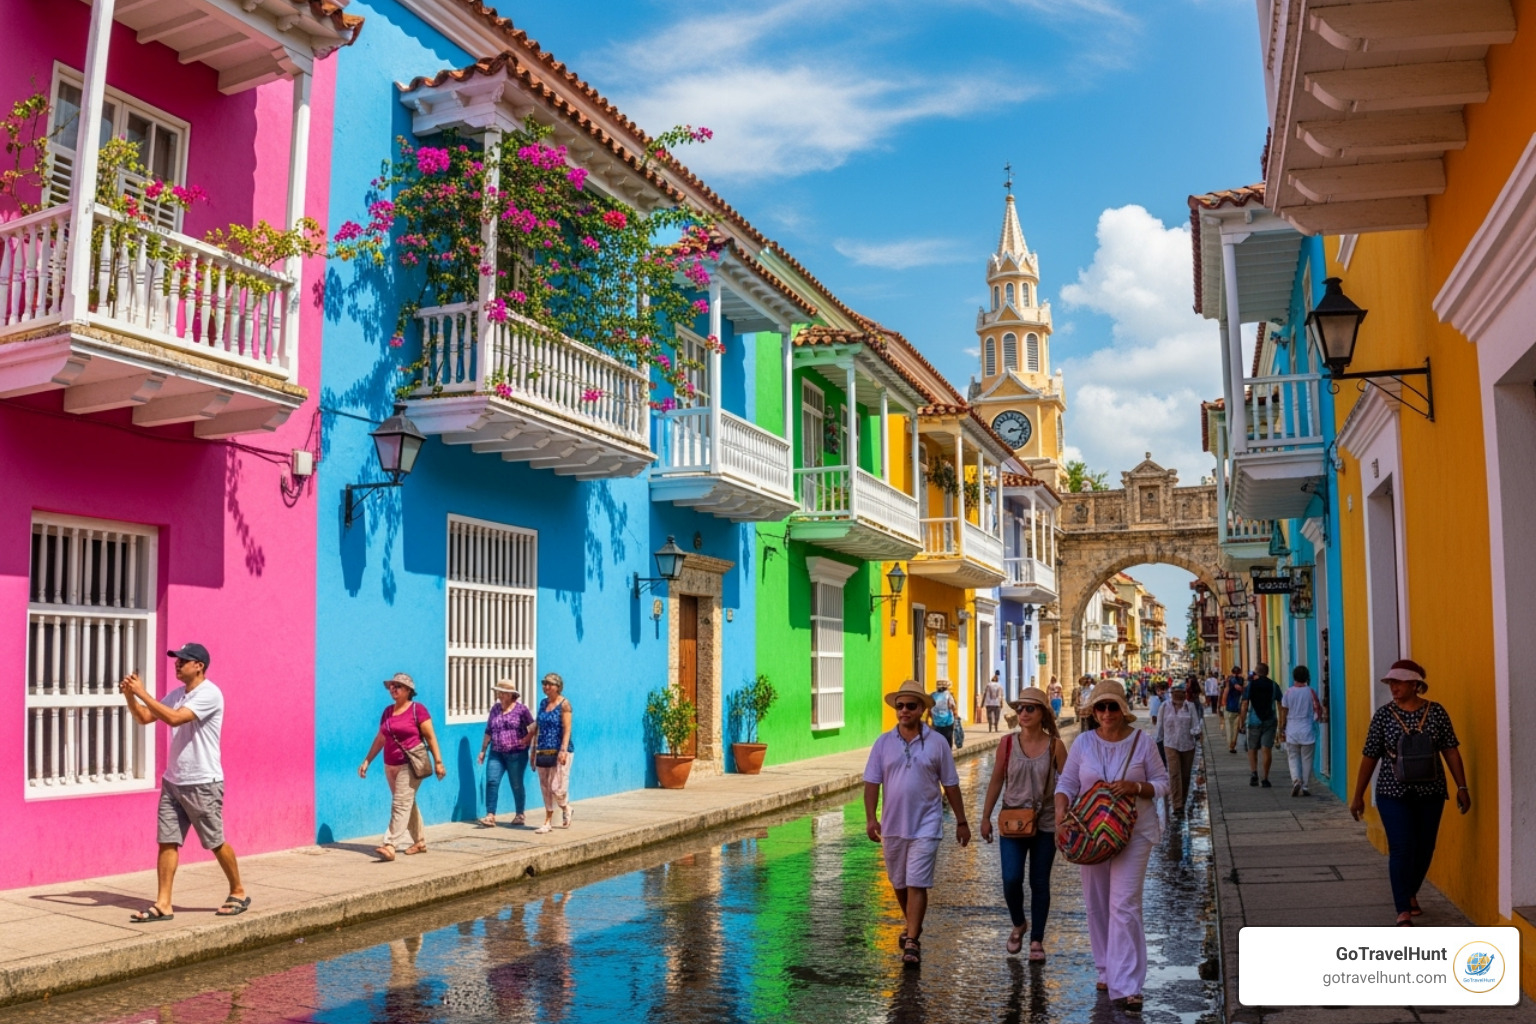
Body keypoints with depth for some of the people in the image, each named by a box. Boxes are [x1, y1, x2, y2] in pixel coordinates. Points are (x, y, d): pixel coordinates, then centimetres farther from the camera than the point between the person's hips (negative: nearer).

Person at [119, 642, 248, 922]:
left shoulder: (209, 694, -16)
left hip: (203, 784, -7)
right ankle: (163, 904, 6)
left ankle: (238, 893, 19)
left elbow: (174, 718, -26)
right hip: (172, 782, 8)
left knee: (216, 842, 3)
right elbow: (144, 718, 11)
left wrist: (142, 693, -24)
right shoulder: (177, 694, 10)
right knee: (167, 842, 3)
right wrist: (129, 695, -6)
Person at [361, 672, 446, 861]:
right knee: (408, 804, 14)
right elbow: (380, 739, 17)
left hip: (410, 765, -7)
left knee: (401, 805, -12)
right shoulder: (387, 711, 11)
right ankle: (420, 842, 24)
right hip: (390, 766, 7)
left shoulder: (417, 710, -8)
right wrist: (367, 761, 15)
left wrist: (438, 762, -10)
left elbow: (430, 737, -7)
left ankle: (390, 845, -19)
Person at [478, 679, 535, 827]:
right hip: (496, 754, 4)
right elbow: (488, 731, 14)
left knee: (517, 785, 6)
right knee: (491, 782, -9)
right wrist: (483, 750, 12)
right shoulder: (495, 709, 9)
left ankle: (520, 815, 20)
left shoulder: (521, 709, -4)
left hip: (516, 754, -4)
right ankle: (490, 816, -8)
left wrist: (525, 740, -13)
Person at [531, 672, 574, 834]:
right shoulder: (543, 703, 12)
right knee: (545, 788, 8)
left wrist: (563, 751, -22)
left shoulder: (564, 704, -7)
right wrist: (534, 750, 14)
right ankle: (548, 822, 15)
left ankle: (566, 809, 21)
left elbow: (567, 730, -13)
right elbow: (538, 727, 16)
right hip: (543, 752, 6)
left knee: (556, 787, -7)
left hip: (558, 752, -6)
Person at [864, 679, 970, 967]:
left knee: (917, 885, -9)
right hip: (892, 825, 3)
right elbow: (872, 782, 0)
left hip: (925, 826, -3)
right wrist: (870, 818, -10)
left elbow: (951, 786, 2)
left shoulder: (937, 743, -3)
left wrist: (961, 822, 5)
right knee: (899, 884, 17)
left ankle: (912, 942, -5)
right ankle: (913, 926, 39)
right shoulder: (883, 742, 0)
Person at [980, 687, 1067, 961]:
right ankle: (1019, 924, 22)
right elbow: (996, 781, 5)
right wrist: (986, 817, 4)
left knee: (1039, 883, 7)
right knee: (1011, 880, -7)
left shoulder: (1055, 745, -6)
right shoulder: (1008, 743, -2)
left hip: (1045, 823, -1)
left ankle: (1037, 939, 22)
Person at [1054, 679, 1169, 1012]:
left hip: (1134, 832, -3)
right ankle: (1107, 970, 29)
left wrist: (1137, 787, -18)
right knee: (1096, 904, 11)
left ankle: (1125, 985, -8)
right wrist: (1061, 808, -15)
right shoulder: (1083, 743, 0)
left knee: (1124, 904, -11)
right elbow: (1067, 782, 3)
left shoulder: (1141, 742, -4)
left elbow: (1162, 783, 2)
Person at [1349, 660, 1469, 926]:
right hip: (1394, 794, -2)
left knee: (1425, 848, 12)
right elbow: (1369, 756, -1)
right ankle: (1404, 912, -3)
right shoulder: (1383, 715, -4)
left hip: (1430, 793, 2)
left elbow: (1451, 751, 2)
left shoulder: (1436, 712, -2)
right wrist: (1358, 796, 1)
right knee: (1402, 850, -7)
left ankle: (1411, 894, 36)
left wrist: (1462, 787, -2)